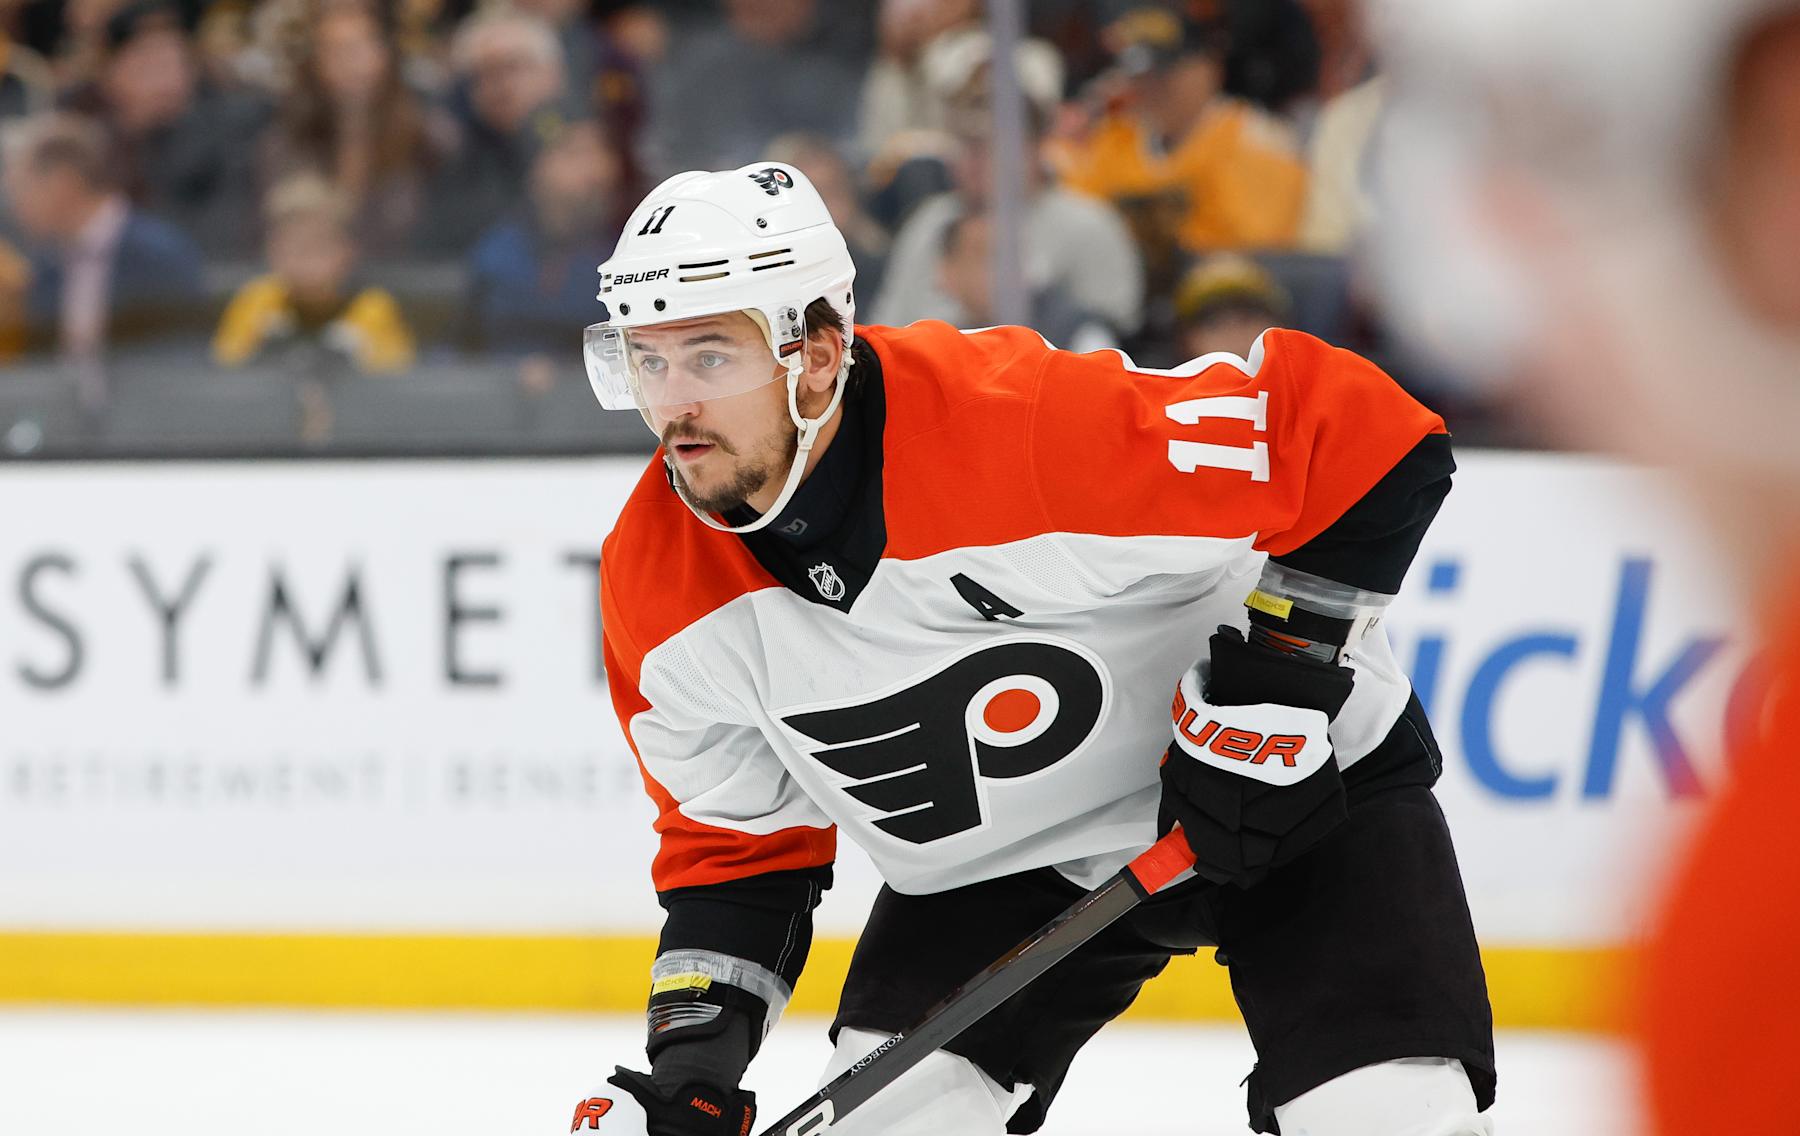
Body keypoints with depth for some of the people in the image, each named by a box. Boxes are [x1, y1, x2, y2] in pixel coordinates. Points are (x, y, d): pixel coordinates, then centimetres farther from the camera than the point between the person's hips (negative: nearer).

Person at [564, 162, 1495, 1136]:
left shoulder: (1025, 425, -35)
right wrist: (691, 1056, -11)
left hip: (1300, 780, -5)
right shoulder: (655, 582, -14)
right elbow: (733, 836, 1)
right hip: (999, 862, 5)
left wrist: (1273, 685, -28)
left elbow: (1355, 434, -30)